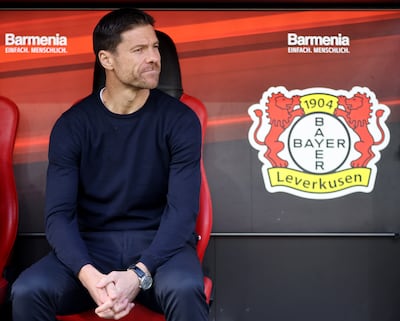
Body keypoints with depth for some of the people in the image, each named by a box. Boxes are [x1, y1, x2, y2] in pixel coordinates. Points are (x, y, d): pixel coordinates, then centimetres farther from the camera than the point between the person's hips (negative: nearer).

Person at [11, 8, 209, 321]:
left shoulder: (180, 119, -5)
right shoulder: (72, 125, -2)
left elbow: (182, 209, -11)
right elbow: (59, 214, -7)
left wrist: (140, 274, -27)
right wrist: (88, 275, -27)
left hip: (159, 243, -1)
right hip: (92, 243, 2)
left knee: (184, 289, -34)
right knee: (27, 292, -25)